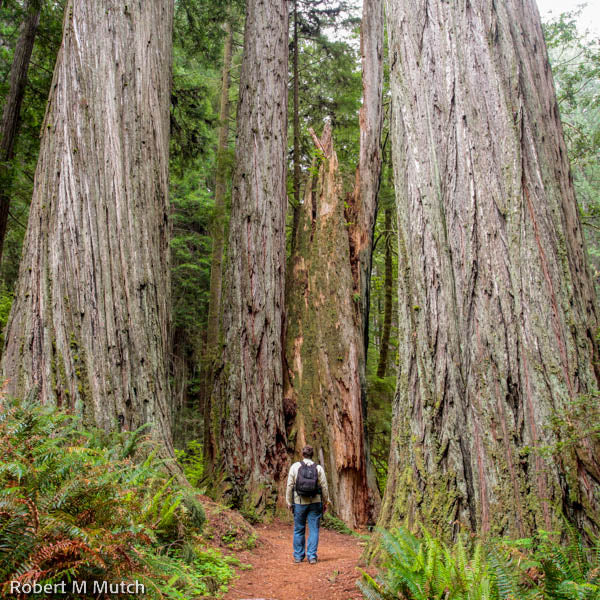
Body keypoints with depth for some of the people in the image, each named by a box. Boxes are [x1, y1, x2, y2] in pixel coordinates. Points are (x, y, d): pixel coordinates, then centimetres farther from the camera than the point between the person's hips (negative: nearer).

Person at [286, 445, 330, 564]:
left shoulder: (295, 467, -3)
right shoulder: (319, 468, -2)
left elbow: (290, 486, -3)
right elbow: (324, 487, -1)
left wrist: (289, 502, 4)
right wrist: (325, 502, 9)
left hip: (299, 503, 0)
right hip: (315, 503, 0)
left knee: (299, 530, 12)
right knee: (314, 530, 7)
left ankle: (298, 556, 18)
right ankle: (312, 556, 4)